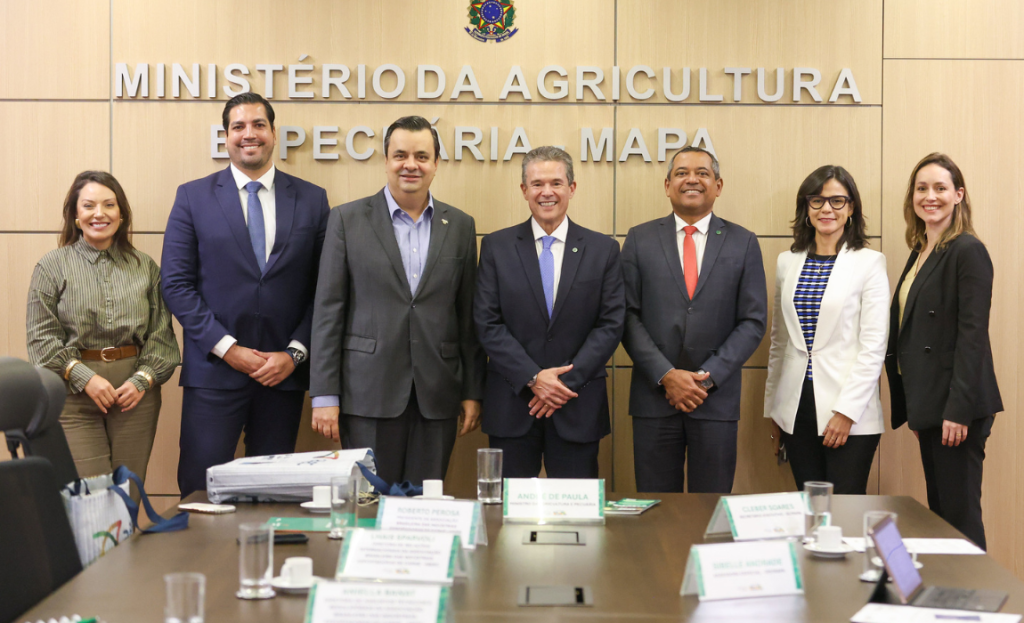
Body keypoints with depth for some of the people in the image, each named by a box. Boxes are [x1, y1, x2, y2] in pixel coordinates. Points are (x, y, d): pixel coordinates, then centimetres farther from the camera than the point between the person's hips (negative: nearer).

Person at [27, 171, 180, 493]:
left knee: (129, 494, 3)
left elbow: (161, 332, 8)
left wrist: (143, 379, -7)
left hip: (136, 394, 2)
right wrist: (85, 378, -11)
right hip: (74, 394, -2)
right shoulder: (52, 267, 4)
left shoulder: (145, 267, 9)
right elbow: (41, 336, 0)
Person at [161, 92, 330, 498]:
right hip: (213, 370, -1)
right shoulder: (193, 197, 4)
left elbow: (324, 288, 5)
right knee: (202, 489, -3)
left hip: (284, 369, 2)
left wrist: (295, 352, -7)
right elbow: (176, 283, -1)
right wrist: (227, 348, -10)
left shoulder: (311, 200, 7)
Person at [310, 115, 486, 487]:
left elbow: (469, 316, 11)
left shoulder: (460, 226, 10)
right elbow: (328, 311, 0)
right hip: (368, 393, -2)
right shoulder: (348, 220, 2)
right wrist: (324, 395, -6)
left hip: (437, 397, 2)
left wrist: (473, 392, 7)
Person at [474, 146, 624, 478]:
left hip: (577, 408, 0)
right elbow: (487, 323, -2)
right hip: (511, 406, 0)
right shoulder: (497, 246, 5)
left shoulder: (603, 249, 5)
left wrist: (567, 381, -10)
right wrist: (533, 378, -12)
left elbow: (611, 324, 0)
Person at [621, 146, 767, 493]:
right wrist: (666, 376, -11)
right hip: (654, 396, 0)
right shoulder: (640, 240, 6)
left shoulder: (743, 243, 6)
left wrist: (708, 376, -9)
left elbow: (753, 321, 2)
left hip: (716, 398, 0)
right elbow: (628, 316, 0)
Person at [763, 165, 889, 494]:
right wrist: (772, 409, 14)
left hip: (849, 416, -4)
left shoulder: (869, 262, -2)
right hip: (796, 413, 4)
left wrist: (846, 411, -13)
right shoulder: (787, 262, 11)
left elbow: (873, 346, -6)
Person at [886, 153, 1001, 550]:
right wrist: (912, 407, 15)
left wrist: (959, 410, -20)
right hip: (928, 403, 9)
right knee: (937, 512, 13)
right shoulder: (920, 252, 15)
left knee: (960, 515, -4)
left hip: (955, 406, -9)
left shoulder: (968, 251, -11)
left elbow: (972, 335, -16)